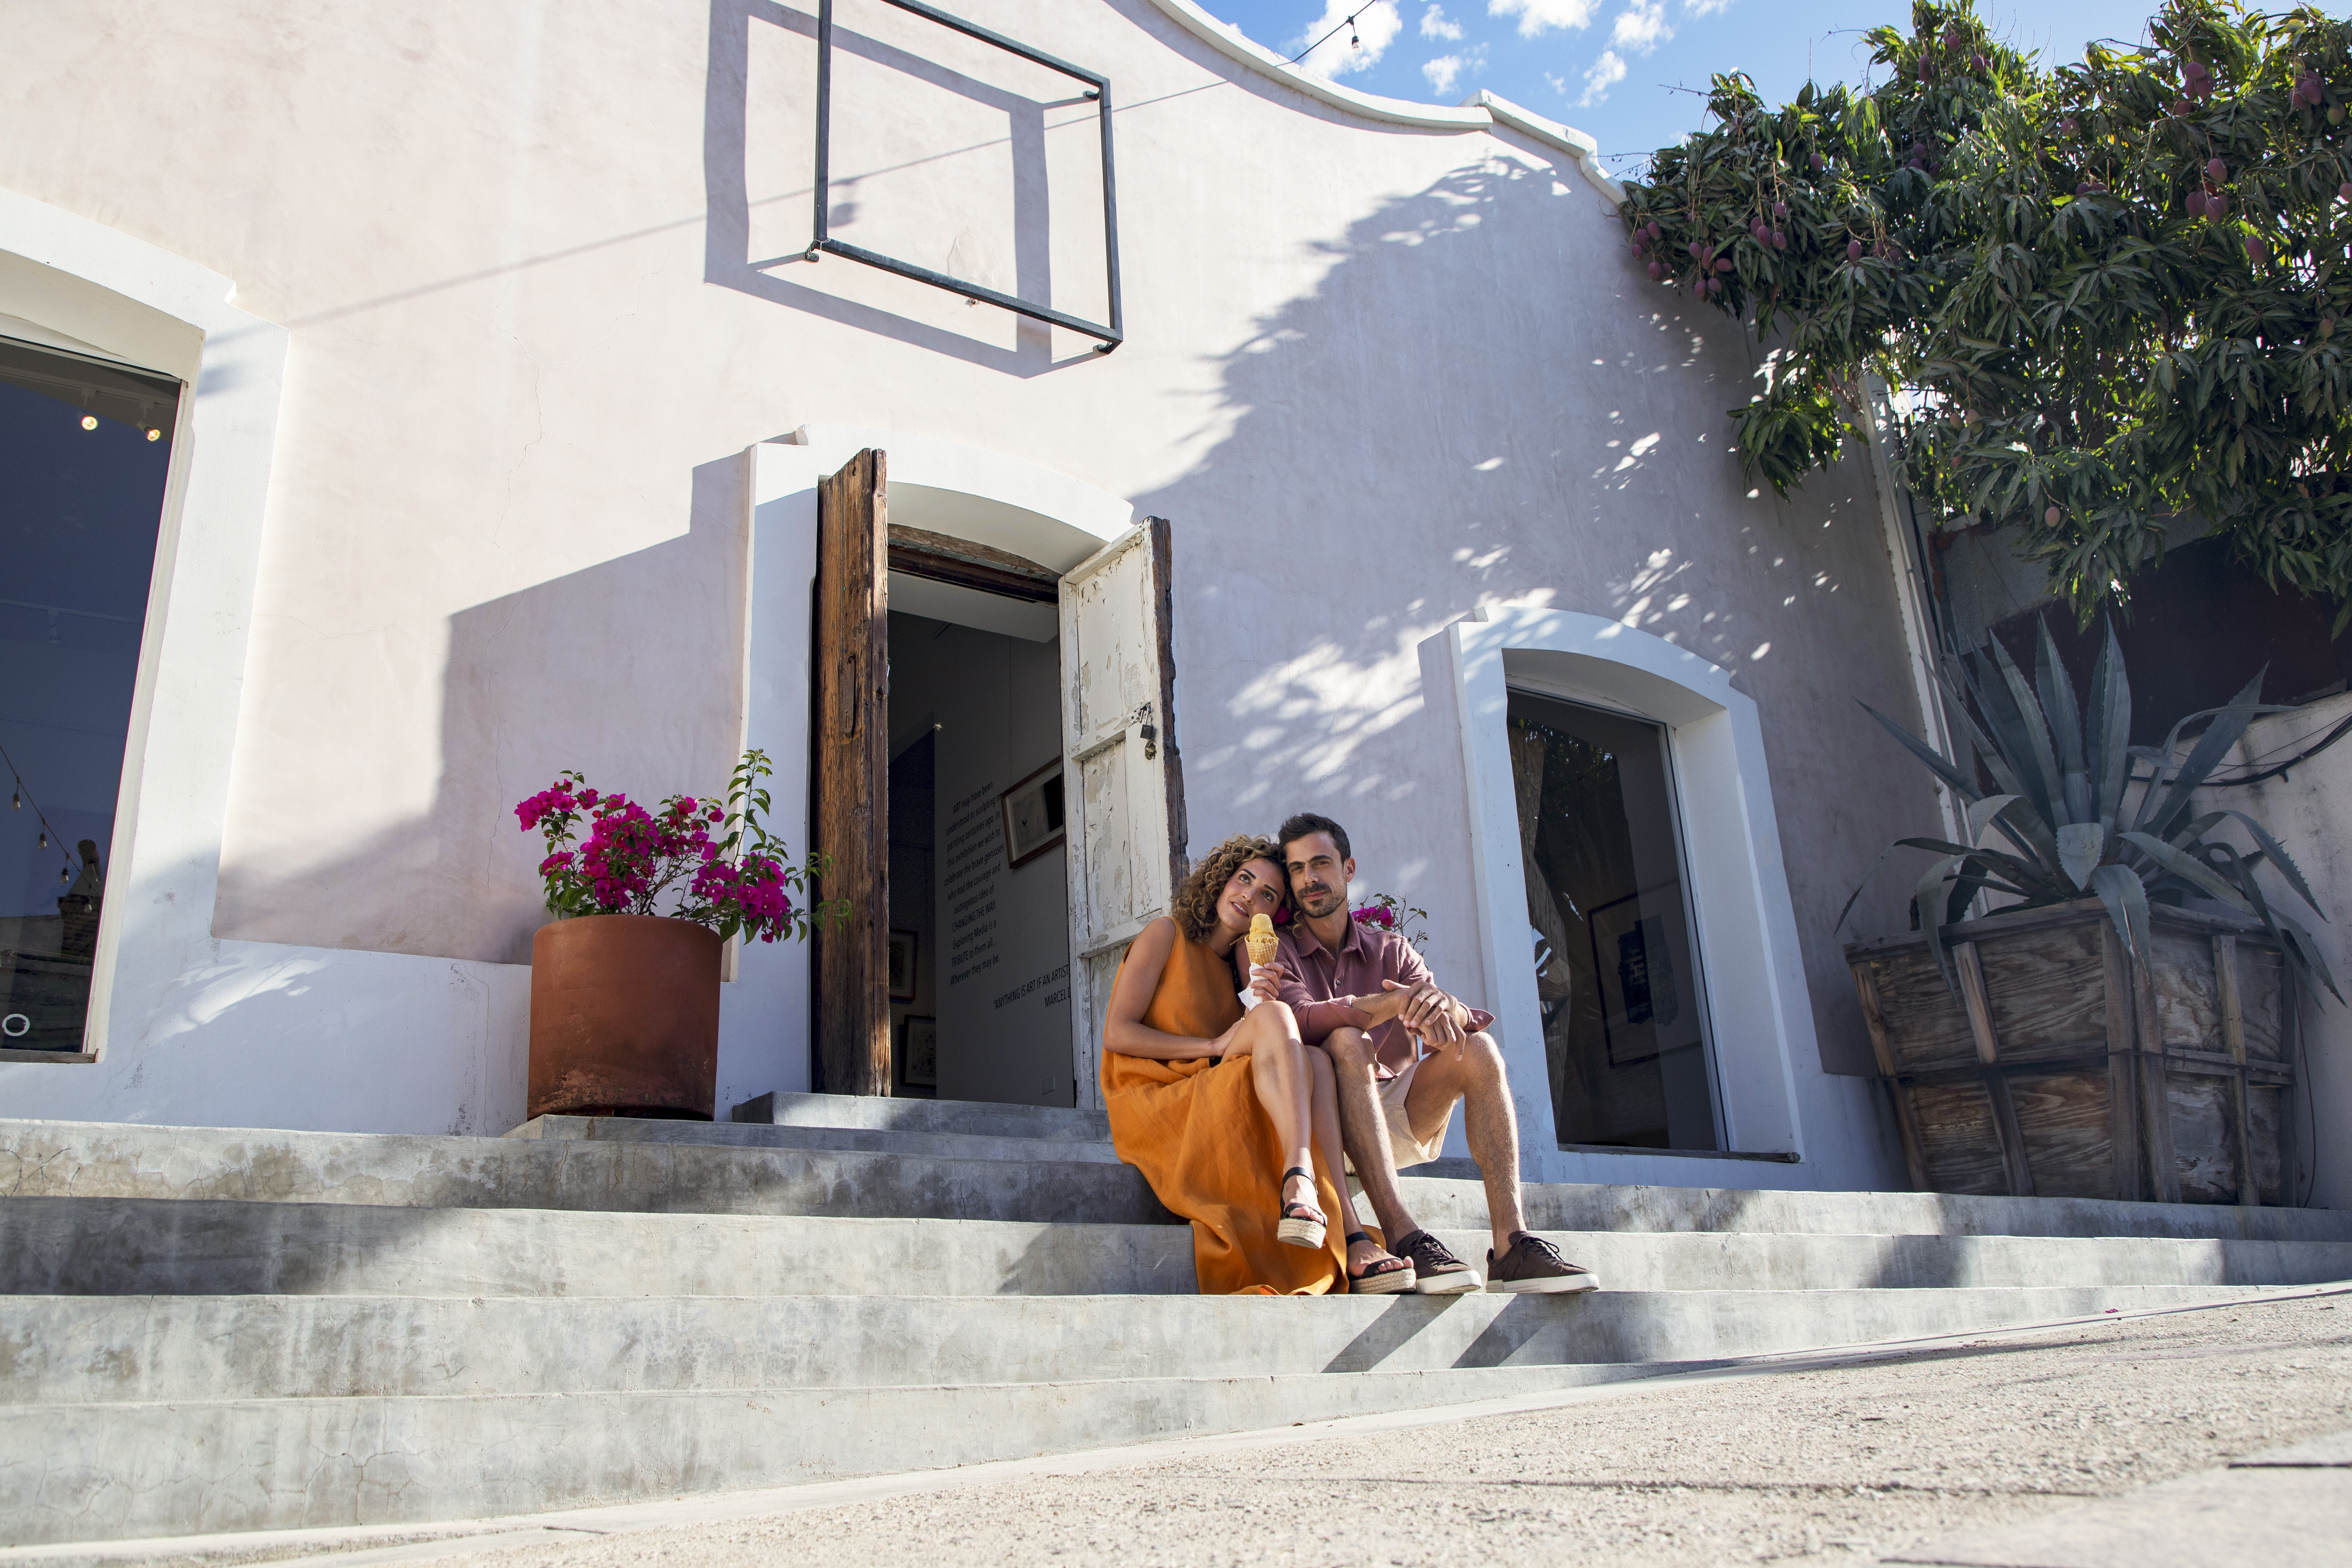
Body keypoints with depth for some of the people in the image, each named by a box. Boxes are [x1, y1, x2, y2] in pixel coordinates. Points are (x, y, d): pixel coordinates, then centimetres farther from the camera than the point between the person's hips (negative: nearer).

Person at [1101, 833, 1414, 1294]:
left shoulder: (1238, 970, 22)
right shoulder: (1167, 935, 4)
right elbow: (1116, 1034, -7)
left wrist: (1266, 1005, -9)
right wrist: (1213, 1046, -13)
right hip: (1152, 1104, -6)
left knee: (1314, 1059, -21)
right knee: (1273, 1016, -24)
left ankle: (1348, 1250, -36)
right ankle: (1299, 1179, -45)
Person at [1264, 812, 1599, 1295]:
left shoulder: (1391, 950, 15)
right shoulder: (1279, 952, 5)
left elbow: (1467, 1022, -1)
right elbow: (1304, 1020, -18)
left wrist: (1441, 1003, -27)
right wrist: (1400, 1001, -31)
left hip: (1399, 1120, 4)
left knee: (1479, 1049, -18)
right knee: (1348, 1043, -31)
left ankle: (1513, 1244, -29)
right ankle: (1403, 1238, -43)